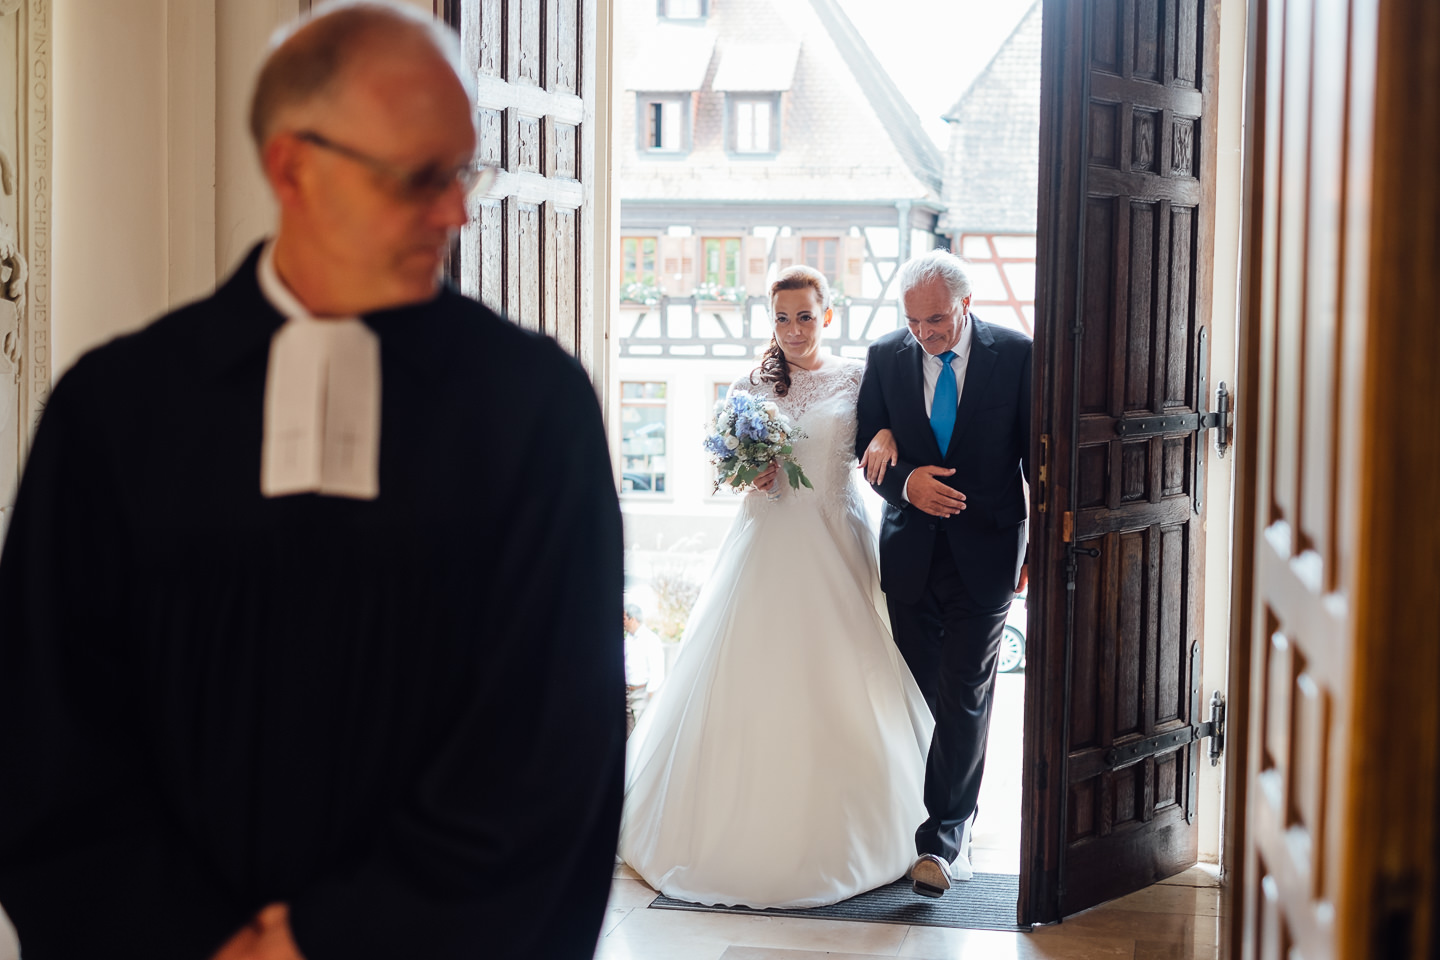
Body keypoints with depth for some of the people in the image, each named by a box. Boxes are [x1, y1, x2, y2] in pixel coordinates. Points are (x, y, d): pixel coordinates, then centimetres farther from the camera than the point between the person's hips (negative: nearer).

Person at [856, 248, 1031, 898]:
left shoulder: (1015, 355, -4)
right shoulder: (885, 357, 2)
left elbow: (1039, 454, 0)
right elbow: (868, 446, 5)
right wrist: (907, 481, -16)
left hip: (984, 552, -3)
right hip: (910, 552, 3)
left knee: (964, 698, -5)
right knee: (919, 696, 8)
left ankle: (940, 840, -1)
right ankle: (955, 825, 24)